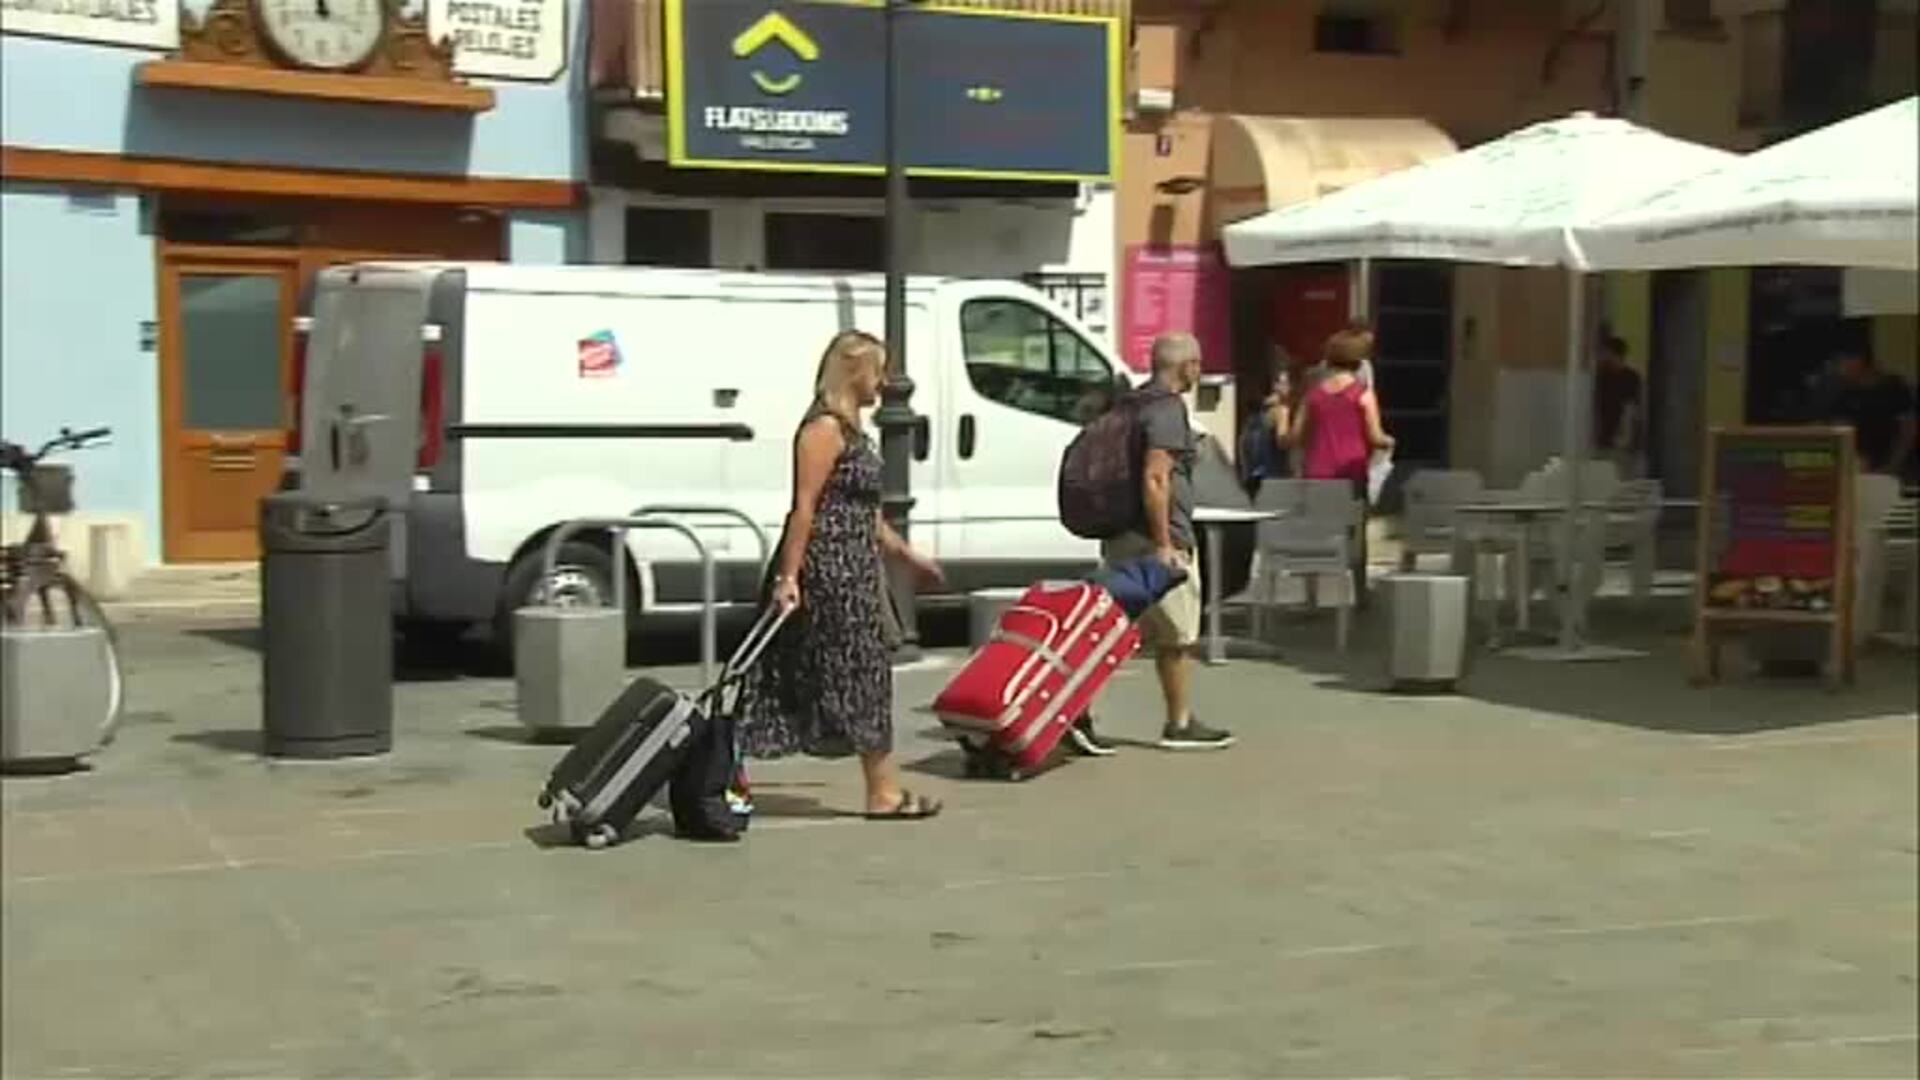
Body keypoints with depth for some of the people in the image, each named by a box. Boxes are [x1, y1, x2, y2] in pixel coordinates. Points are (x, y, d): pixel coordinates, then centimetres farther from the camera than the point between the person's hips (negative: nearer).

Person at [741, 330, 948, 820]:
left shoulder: (850, 430, 17)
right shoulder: (824, 428, -13)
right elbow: (805, 507, -19)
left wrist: (907, 555, 27)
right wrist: (788, 576, -23)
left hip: (852, 572, 10)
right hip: (829, 570, -10)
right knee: (858, 674, -3)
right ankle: (883, 793, 4)